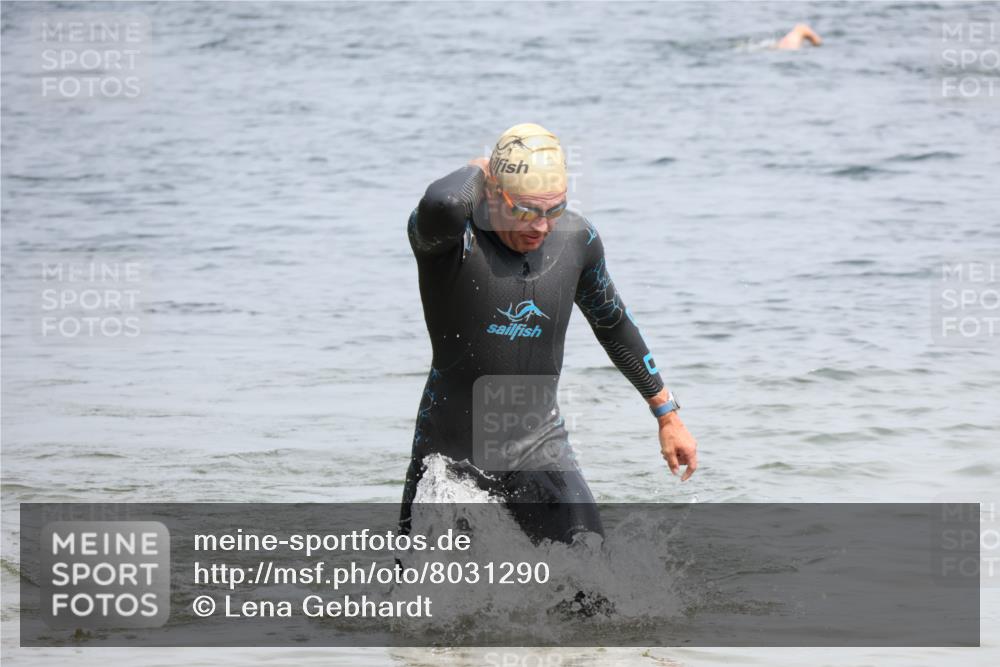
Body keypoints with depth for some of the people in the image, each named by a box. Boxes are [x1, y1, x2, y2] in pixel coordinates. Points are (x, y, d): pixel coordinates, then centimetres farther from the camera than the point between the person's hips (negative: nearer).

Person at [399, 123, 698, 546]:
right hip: (451, 448, -3)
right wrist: (478, 171, -21)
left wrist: (667, 414, 19)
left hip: (539, 446, 3)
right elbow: (442, 205, -46)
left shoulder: (576, 238, -2)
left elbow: (613, 324, 15)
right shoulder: (448, 236, -19)